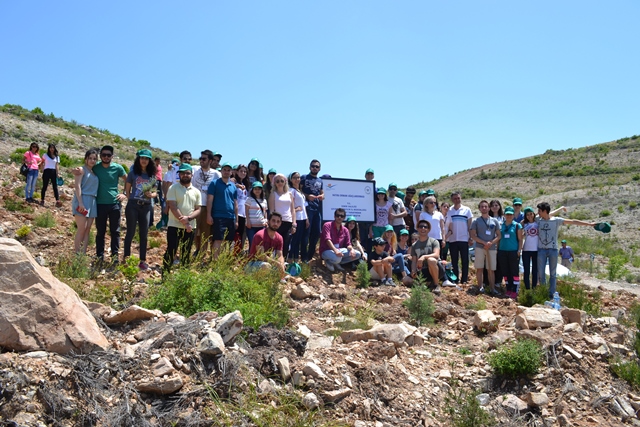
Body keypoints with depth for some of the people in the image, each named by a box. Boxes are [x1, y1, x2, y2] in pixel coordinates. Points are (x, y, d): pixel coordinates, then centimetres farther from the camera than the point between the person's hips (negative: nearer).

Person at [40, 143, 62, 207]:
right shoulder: (45, 155, 7)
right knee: (44, 186, 4)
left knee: (55, 186, -4)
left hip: (53, 172, 1)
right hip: (47, 171, -1)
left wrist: (58, 173, -4)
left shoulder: (57, 157, 12)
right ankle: (42, 200, 13)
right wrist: (42, 171, -2)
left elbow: (57, 166, 7)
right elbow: (42, 163, 9)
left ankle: (57, 201, -11)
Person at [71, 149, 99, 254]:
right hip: (82, 200, -7)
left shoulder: (94, 172, 18)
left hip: (92, 202, 7)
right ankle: (76, 254, -6)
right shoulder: (82, 170, -3)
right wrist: (80, 203, -20)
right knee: (82, 228, -10)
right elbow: (77, 186, -11)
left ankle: (83, 254, 8)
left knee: (88, 229, 5)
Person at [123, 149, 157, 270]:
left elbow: (155, 192, 14)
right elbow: (127, 190, 7)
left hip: (146, 207, 3)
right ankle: (126, 258, 7)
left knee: (144, 234, 5)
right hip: (133, 205, -2)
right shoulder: (133, 173, 3)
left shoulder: (152, 176, 10)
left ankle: (143, 261, 10)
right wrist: (130, 200, -5)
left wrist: (151, 195, -7)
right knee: (130, 232, 1)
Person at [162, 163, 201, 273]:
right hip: (174, 226, -4)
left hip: (190, 228, 4)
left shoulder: (196, 191, 9)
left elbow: (198, 210, 5)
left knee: (186, 254, 9)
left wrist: (188, 218, -16)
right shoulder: (173, 188, -1)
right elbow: (173, 207, -11)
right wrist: (185, 223, -16)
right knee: (170, 252, -5)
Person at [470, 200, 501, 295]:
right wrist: (484, 243, -13)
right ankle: (481, 286, 6)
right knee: (479, 268, 0)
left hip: (492, 248, 1)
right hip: (480, 248, -1)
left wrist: (491, 243, -11)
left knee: (491, 269, 2)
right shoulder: (476, 221, 5)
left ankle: (492, 288, 3)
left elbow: (498, 236, 7)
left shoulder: (494, 221, 9)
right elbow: (473, 235, -1)